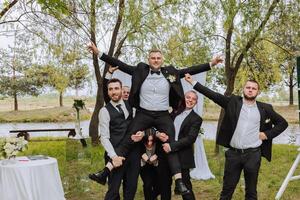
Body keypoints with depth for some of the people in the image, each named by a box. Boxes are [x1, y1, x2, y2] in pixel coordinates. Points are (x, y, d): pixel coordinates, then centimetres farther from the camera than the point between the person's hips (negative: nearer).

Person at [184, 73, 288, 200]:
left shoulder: (265, 108, 4)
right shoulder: (233, 102, 2)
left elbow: (283, 123, 13)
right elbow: (213, 95, -2)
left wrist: (268, 134, 0)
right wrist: (193, 82, -7)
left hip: (253, 154, 0)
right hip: (233, 153, 0)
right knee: (227, 189, 9)